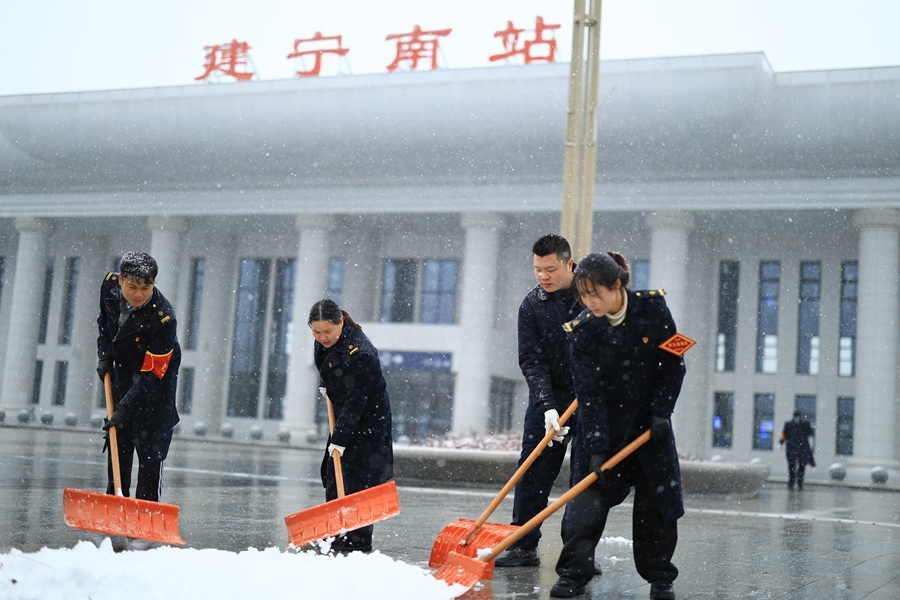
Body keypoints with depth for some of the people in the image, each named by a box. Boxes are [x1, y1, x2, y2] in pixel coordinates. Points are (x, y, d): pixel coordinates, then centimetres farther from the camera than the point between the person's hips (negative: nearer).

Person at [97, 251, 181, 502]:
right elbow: (104, 319, 7)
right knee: (118, 437, 13)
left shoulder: (163, 318, -35)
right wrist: (104, 356, -2)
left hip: (157, 377, -6)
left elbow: (152, 374, -31)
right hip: (123, 369, 6)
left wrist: (125, 409, -33)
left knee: (151, 443, -11)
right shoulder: (109, 285, -18)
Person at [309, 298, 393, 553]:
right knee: (333, 473, 10)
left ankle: (359, 539, -5)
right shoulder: (324, 341, -5)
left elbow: (355, 401, -30)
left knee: (358, 477, -11)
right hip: (344, 414, 9)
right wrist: (326, 385, 14)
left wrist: (340, 438, -31)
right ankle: (337, 533, 18)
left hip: (368, 417, -9)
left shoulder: (359, 352, -31)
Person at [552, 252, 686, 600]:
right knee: (588, 499, -9)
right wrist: (596, 448, -23)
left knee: (656, 499, 3)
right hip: (603, 425, -1)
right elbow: (589, 394, -17)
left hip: (650, 421, 1)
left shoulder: (652, 307, -13)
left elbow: (673, 365, -4)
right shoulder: (581, 330, -15)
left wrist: (661, 412, -12)